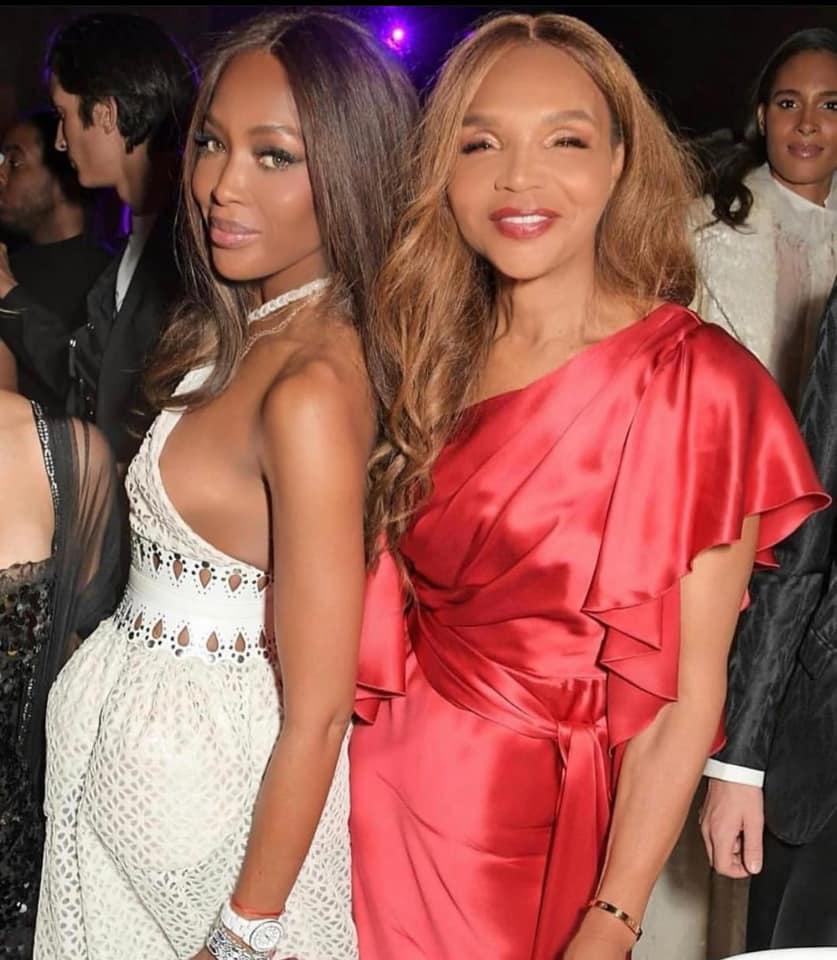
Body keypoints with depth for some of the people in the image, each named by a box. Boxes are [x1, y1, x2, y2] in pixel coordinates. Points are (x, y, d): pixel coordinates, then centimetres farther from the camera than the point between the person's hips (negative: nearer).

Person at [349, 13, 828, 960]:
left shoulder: (700, 383, -15)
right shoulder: (429, 351, -1)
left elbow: (688, 695, -14)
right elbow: (389, 609, 6)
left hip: (537, 823, -4)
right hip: (385, 782, 4)